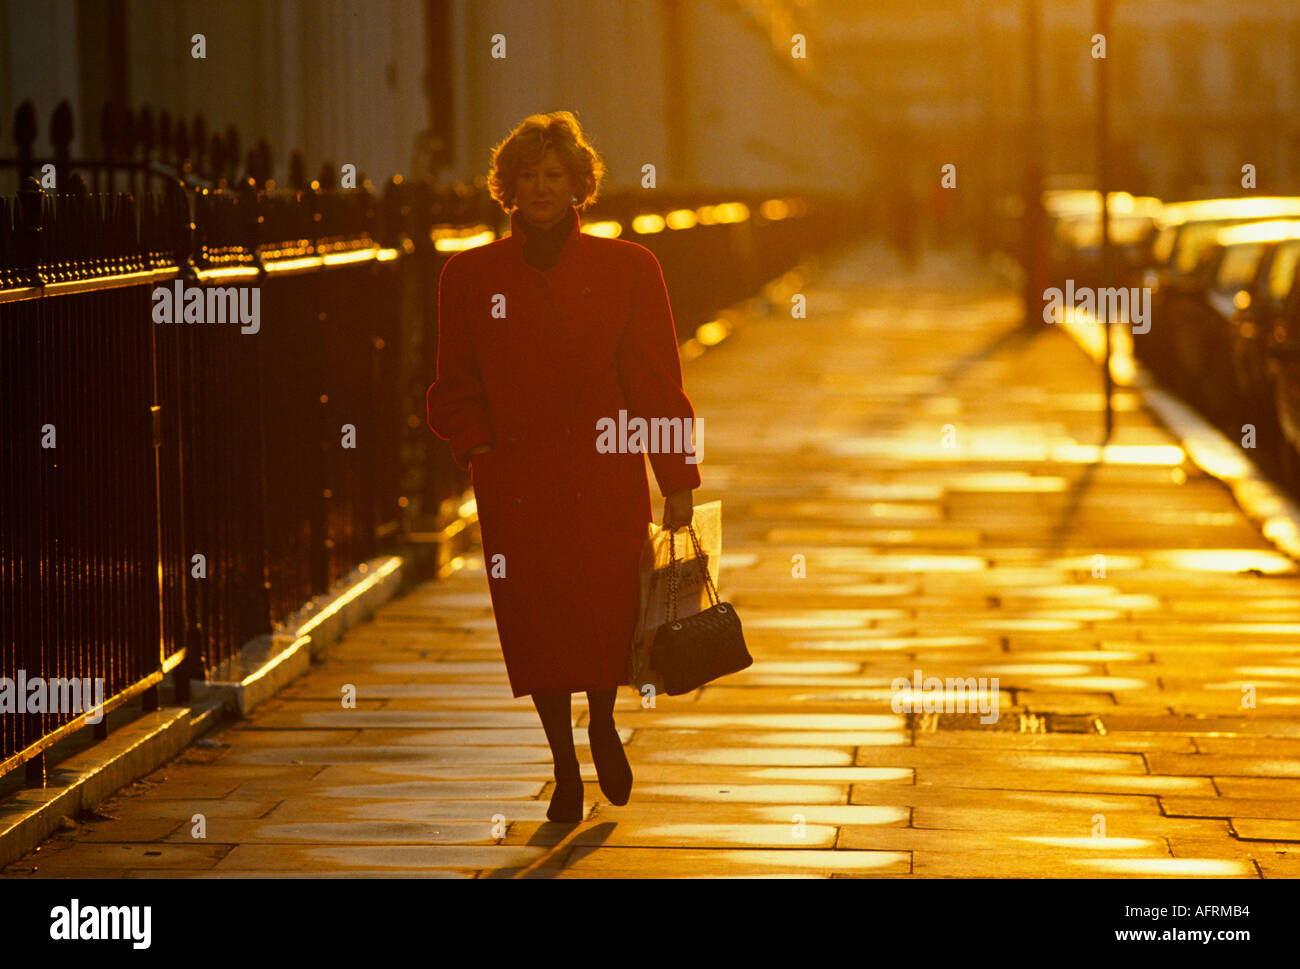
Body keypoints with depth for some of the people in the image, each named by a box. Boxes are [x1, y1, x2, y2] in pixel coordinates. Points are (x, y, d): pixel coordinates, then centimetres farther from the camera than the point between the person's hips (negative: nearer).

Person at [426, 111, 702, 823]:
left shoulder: (628, 268, 4)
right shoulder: (469, 276, 7)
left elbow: (658, 381, 4)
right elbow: (454, 384, 13)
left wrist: (678, 479, 0)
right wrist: (476, 445, -6)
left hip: (605, 478, -1)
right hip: (515, 484, 1)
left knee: (610, 615, -6)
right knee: (535, 623, 0)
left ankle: (602, 722, 26)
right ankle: (565, 766, 19)